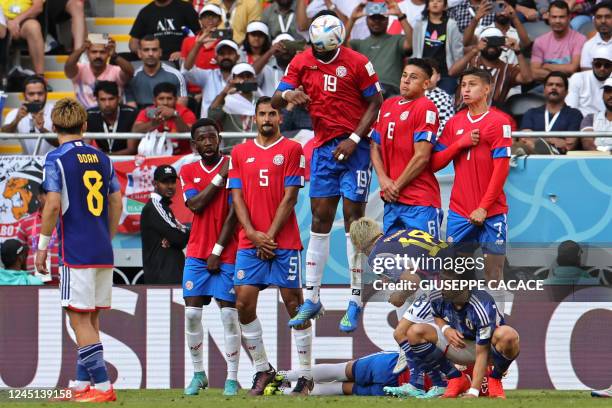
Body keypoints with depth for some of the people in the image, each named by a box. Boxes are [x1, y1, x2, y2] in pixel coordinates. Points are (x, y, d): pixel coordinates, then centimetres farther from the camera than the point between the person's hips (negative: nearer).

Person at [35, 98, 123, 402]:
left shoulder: (56, 159, -7)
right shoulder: (102, 159, 11)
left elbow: (53, 205, -15)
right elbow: (117, 203, 15)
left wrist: (42, 246, -6)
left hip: (76, 252, -7)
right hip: (103, 252, 7)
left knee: (80, 320, -4)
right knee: (91, 321, 12)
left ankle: (103, 386, -10)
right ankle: (82, 385, 16)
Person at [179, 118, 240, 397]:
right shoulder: (188, 172, 9)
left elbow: (234, 213, -7)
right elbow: (196, 205, -7)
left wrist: (218, 250, -10)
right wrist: (220, 176, -10)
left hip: (226, 254, -3)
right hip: (197, 252, 4)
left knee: (229, 312, -5)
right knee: (192, 312, -1)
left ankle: (232, 378, -2)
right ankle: (198, 374, 11)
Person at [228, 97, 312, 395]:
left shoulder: (291, 150, 1)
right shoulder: (240, 152, 13)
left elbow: (290, 197, -4)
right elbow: (237, 197, 7)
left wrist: (269, 236, -9)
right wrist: (253, 235, -6)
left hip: (284, 241, -4)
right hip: (249, 242, 4)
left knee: (293, 304, -2)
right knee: (243, 304, -4)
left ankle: (306, 376, 2)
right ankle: (262, 370, 9)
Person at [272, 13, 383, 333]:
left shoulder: (356, 63, -8)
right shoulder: (301, 63, 4)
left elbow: (375, 103, -5)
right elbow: (276, 100, 2)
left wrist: (354, 139, -13)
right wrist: (287, 95, -22)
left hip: (353, 147, -4)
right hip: (323, 147, 4)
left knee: (353, 219, -5)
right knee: (320, 220, 5)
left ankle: (355, 301, -2)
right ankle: (311, 298, 10)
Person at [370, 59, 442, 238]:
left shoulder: (425, 108, -8)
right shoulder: (388, 105, 15)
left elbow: (421, 157, -13)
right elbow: (375, 147, 17)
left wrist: (397, 186, -7)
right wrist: (384, 180, 1)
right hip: (391, 199, 7)